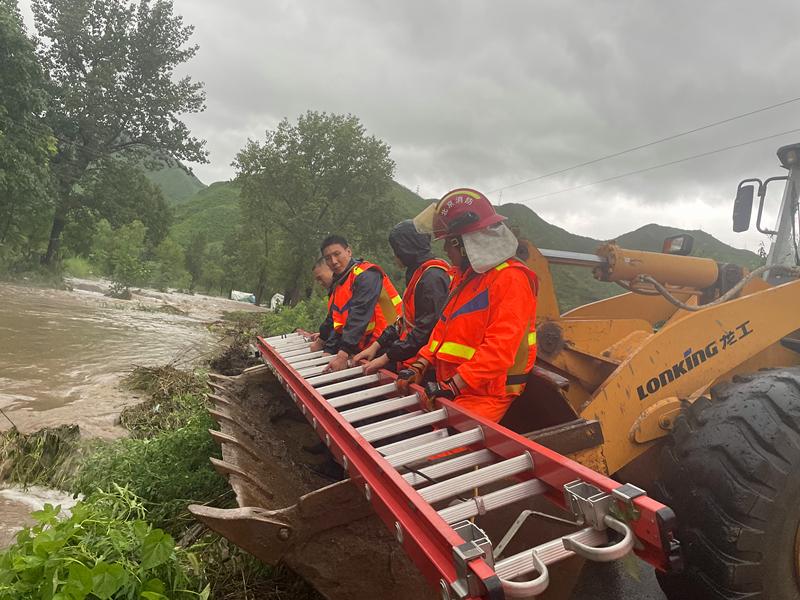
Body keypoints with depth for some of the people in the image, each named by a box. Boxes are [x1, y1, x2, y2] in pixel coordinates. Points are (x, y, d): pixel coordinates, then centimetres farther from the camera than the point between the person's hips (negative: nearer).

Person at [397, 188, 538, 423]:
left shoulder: (510, 279, -14)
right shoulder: (464, 275, 16)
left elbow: (499, 348, -22)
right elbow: (444, 327, 17)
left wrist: (452, 385, -25)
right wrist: (420, 367, 4)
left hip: (485, 393, -8)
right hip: (451, 386, 8)